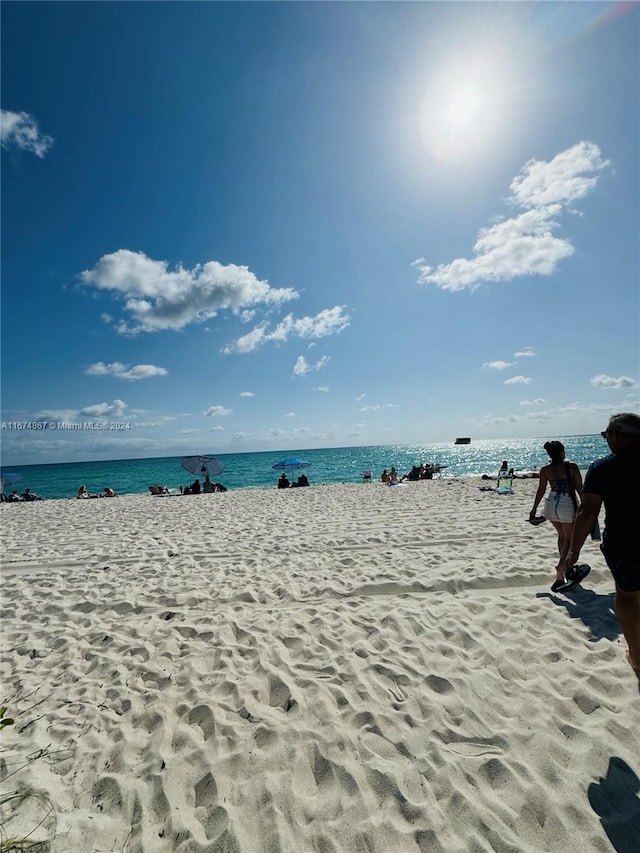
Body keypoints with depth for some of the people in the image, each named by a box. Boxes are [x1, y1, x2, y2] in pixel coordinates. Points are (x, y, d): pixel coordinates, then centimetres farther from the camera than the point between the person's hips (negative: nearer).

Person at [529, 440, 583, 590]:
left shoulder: (545, 470, -3)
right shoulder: (572, 467, -10)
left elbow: (541, 491, -1)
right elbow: (580, 489, -7)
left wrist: (534, 509, 7)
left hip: (552, 504, 4)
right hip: (568, 505, -3)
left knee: (561, 535, 24)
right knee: (569, 540, 6)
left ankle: (565, 566, 35)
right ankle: (561, 566, -16)